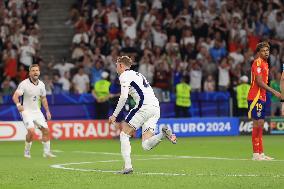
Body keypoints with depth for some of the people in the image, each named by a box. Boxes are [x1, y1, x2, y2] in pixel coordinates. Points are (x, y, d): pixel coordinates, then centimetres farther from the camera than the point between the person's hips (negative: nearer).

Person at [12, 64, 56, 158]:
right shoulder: (24, 84, -15)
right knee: (31, 130, -22)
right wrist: (18, 104, -45)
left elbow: (43, 98, 18)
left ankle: (47, 152, 16)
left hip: (37, 111, 6)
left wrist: (47, 111, 15)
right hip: (26, 111, -6)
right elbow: (15, 96, -26)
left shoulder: (41, 84, 3)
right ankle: (27, 151, -1)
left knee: (46, 130, 2)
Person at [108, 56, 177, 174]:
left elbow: (123, 97, -11)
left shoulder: (125, 75, 3)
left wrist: (114, 115, -6)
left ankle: (127, 166, -4)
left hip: (145, 106, -8)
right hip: (156, 108, 8)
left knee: (124, 134, 5)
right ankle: (164, 133, -22)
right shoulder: (137, 74, 31)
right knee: (146, 146, 1)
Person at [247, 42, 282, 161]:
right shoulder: (257, 62, -12)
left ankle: (260, 153, 13)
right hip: (255, 97, -10)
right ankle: (256, 154, -7)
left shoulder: (264, 63, 17)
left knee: (260, 124, 10)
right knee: (257, 124, -9)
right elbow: (259, 82, -19)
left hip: (261, 97, 10)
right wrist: (274, 92, -20)